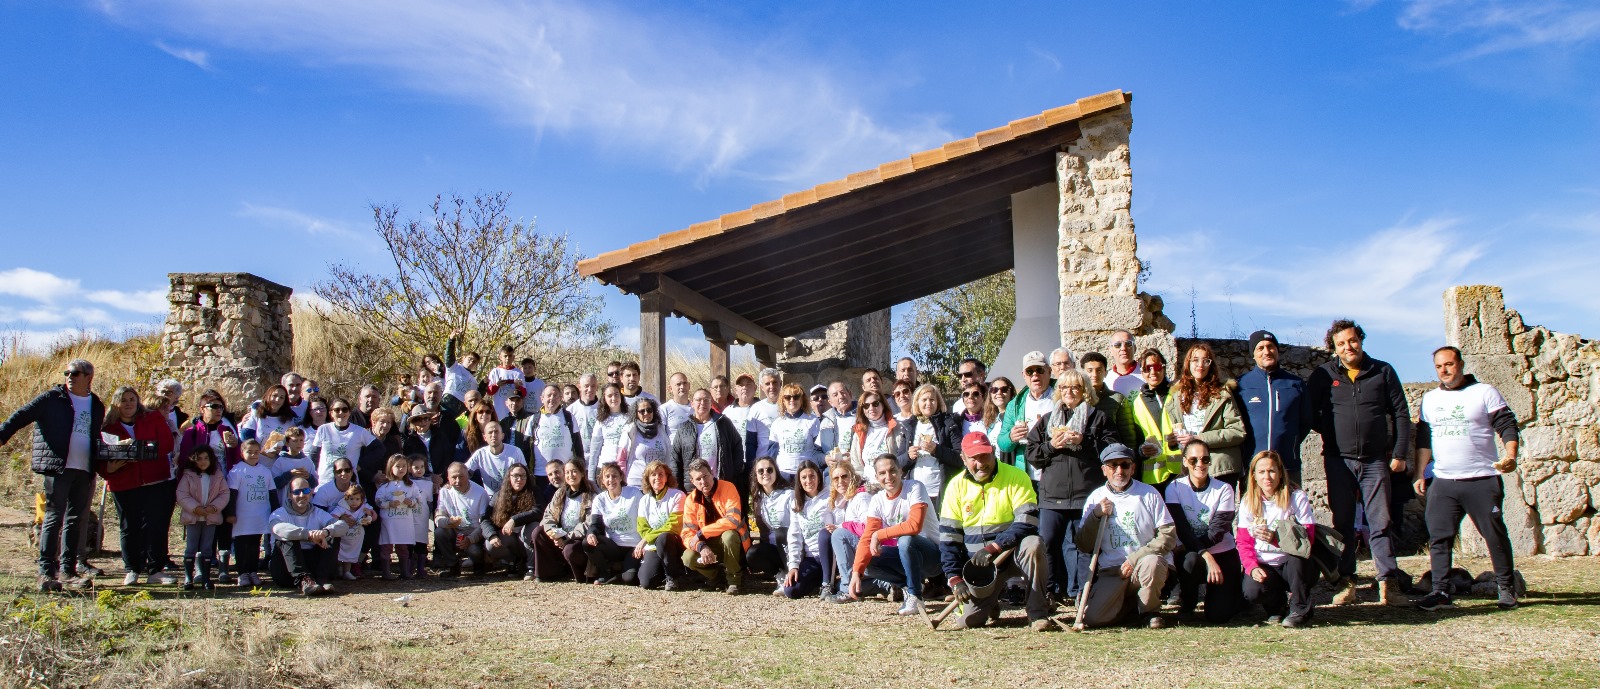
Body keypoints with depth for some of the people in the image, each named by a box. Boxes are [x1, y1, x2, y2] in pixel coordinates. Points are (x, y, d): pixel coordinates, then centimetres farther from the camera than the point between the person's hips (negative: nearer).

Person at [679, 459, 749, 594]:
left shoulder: (727, 488, -18)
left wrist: (701, 533, -27)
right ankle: (714, 574, 9)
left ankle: (734, 579, -13)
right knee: (688, 558, -25)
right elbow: (687, 533, -12)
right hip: (709, 545, 3)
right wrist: (701, 547, -34)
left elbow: (733, 520, -30)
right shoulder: (691, 500, -7)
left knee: (728, 535, -37)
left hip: (732, 541, -3)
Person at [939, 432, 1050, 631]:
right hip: (978, 565, 2)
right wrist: (955, 579, -10)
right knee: (969, 620, -14)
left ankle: (1038, 613, -20)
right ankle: (991, 602, 22)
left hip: (1013, 555, -2)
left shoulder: (1016, 477, -8)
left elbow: (1027, 523, -18)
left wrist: (994, 547, -28)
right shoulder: (957, 486, 0)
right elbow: (948, 536, -1)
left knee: (1033, 545, -35)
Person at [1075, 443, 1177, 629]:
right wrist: (1096, 515, -11)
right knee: (1091, 617, -19)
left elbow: (1168, 536, -5)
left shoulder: (1148, 494, 2)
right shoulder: (1096, 498, 8)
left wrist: (1135, 558, -14)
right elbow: (1084, 546, 4)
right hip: (1112, 571, 2)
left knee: (1151, 563, -38)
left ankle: (1150, 610, -5)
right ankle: (1130, 603, 15)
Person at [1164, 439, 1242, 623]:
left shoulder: (1224, 490, -4)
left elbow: (1219, 530, -13)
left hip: (1223, 553, 0)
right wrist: (1206, 555, -29)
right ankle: (1186, 606, -6)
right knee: (1191, 561, -38)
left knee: (1218, 616, -15)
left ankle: (1232, 592, 23)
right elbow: (1182, 530, -16)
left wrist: (1192, 546, -24)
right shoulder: (1175, 488, -5)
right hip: (1192, 554, 0)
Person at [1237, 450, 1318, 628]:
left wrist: (1276, 538, -31)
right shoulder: (1248, 502, 3)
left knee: (1296, 556, -37)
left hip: (1296, 566, -2)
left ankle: (1301, 610, -14)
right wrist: (1252, 567, -18)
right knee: (1252, 591, -30)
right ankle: (1276, 606, 9)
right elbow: (1243, 542, 1)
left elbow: (1307, 538, -14)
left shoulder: (1296, 497, -6)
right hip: (1264, 566, 2)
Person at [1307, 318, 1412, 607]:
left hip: (1375, 460, 0)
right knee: (1343, 523, 4)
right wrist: (1329, 432, 0)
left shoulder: (1383, 372, 6)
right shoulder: (1323, 375, 5)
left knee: (1381, 523, -2)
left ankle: (1389, 584, 0)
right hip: (1338, 461, 1)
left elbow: (1401, 414, 6)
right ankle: (1345, 583, 9)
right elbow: (1309, 412, 10)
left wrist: (1399, 453, 0)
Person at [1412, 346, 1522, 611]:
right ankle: (1441, 591, 2)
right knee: (1438, 538, -2)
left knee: (1495, 535, 2)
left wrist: (1510, 455, -20)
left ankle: (1507, 586, 17)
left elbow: (1507, 426, -3)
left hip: (1482, 480, -4)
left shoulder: (1484, 392, 2)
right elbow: (1423, 439, 19)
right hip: (1442, 482, 4)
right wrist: (1420, 474, 12)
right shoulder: (1430, 399, 15)